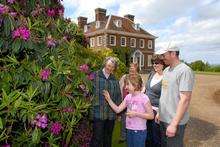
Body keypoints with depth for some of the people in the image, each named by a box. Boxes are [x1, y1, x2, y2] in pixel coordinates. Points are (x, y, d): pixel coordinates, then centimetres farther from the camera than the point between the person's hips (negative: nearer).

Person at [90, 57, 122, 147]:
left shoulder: (114, 80, 10)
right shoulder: (95, 76, -4)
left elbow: (118, 96, 14)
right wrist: (92, 107, -15)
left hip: (111, 114, 5)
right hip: (98, 113, -4)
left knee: (108, 138, 18)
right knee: (97, 138, 3)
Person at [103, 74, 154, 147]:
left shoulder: (143, 98, -15)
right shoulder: (128, 97, 3)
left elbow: (151, 115, -14)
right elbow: (118, 109, 2)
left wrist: (136, 114, -20)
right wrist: (109, 99, -6)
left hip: (139, 131, -6)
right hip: (129, 130, 6)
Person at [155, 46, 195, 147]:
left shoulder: (184, 71, -17)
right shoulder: (166, 70, 8)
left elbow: (185, 100, -21)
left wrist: (174, 123, -21)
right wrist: (160, 112, 14)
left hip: (175, 121, -7)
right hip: (163, 118, 8)